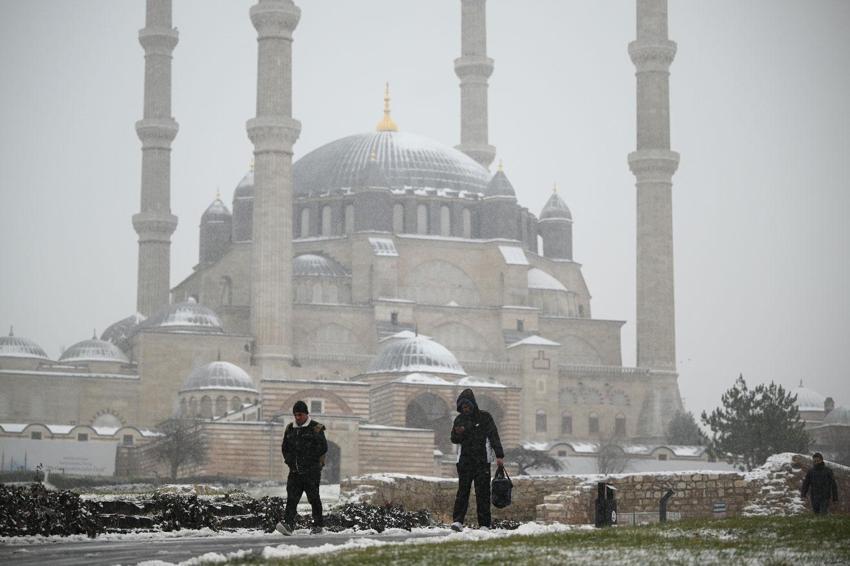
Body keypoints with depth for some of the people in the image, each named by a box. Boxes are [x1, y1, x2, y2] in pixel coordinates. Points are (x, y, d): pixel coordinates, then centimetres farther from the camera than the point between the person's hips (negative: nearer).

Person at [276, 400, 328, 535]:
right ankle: (288, 525, -19)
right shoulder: (290, 429, 14)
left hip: (311, 471, -5)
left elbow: (323, 448, -8)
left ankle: (317, 526, 10)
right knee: (291, 497, -9)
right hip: (295, 471, 5)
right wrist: (290, 460, 6)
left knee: (313, 498, 0)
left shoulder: (316, 428, -3)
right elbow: (285, 447, 22)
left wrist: (308, 460, -8)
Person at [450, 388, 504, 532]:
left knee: (482, 492, -2)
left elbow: (494, 436, 0)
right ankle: (458, 521, -13)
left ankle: (484, 524, 0)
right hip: (465, 459, 2)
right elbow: (454, 439, 15)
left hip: (482, 460, -2)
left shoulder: (485, 417, 2)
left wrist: (499, 455, -8)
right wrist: (458, 433, -9)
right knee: (462, 490, -7)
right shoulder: (460, 419, 11)